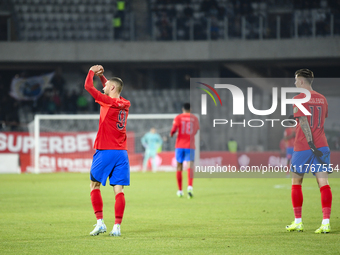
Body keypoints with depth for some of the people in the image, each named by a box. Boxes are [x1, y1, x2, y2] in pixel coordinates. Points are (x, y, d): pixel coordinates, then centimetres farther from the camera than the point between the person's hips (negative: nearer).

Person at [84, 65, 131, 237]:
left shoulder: (107, 101, -10)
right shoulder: (125, 104, 10)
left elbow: (88, 86, -5)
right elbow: (112, 91, 31)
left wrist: (92, 71, 10)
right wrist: (101, 75, 25)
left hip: (105, 151, -5)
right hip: (121, 152, 5)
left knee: (94, 185, 7)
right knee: (118, 190, 0)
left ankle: (100, 222, -1)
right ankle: (117, 227, -6)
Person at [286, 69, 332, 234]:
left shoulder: (299, 99, -6)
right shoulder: (322, 99, 12)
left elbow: (303, 122, -15)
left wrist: (311, 145, -19)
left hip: (303, 147, -4)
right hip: (322, 145, 4)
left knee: (296, 183, 11)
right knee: (323, 183, -3)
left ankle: (298, 222, 13)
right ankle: (326, 222, -13)